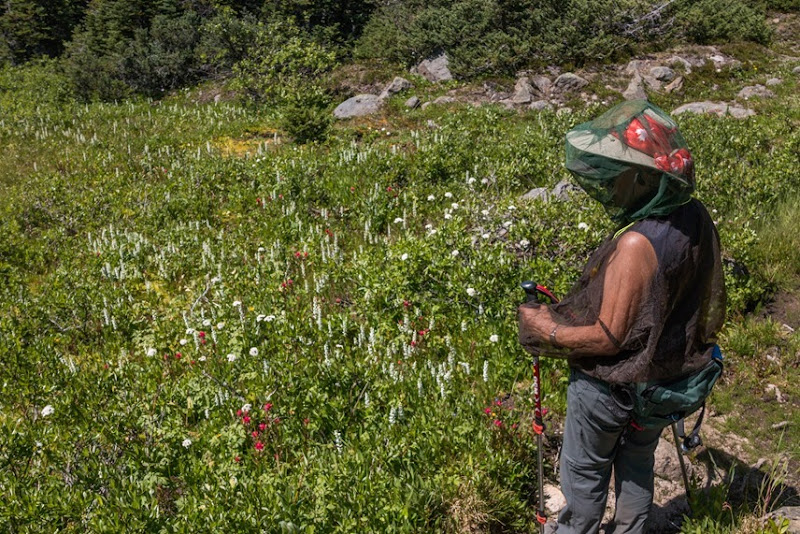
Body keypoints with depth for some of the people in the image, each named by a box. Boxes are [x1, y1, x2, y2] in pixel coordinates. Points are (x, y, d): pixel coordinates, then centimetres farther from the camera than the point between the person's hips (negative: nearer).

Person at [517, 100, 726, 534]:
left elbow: (607, 338, -28)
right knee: (638, 460, 29)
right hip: (666, 377, 7)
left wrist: (543, 328, -15)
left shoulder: (636, 245, -37)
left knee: (584, 472, 18)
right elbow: (706, 298, 3)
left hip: (611, 387, -7)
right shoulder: (696, 219, -12)